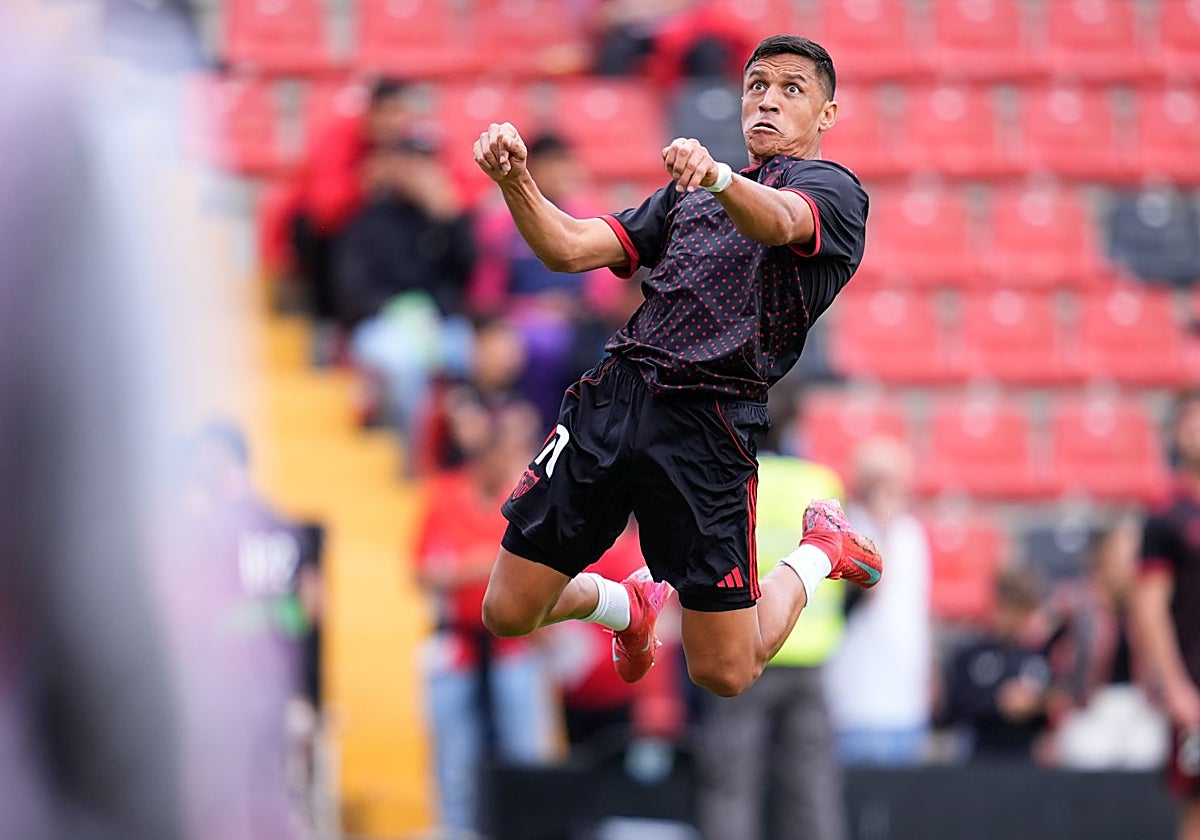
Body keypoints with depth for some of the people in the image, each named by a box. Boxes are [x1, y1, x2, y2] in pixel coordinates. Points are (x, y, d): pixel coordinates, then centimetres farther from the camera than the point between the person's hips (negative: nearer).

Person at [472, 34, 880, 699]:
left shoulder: (832, 189, 5)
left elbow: (778, 222, -20)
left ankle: (821, 551, 26)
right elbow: (569, 248, 14)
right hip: (613, 395, 5)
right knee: (507, 615, 2)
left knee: (723, 673, -4)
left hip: (708, 423, -5)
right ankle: (633, 602, 35)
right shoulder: (686, 196, 25)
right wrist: (514, 181, -6)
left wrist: (718, 178, -42)